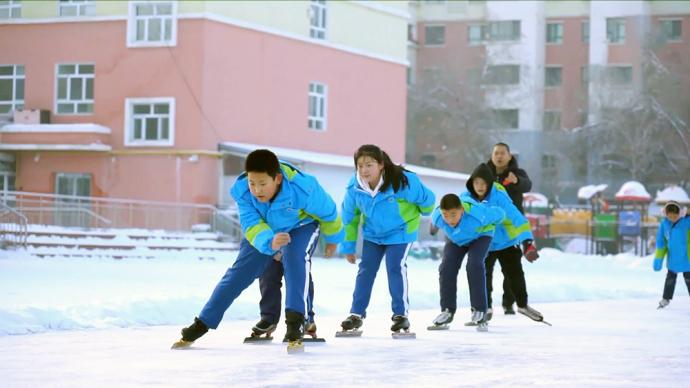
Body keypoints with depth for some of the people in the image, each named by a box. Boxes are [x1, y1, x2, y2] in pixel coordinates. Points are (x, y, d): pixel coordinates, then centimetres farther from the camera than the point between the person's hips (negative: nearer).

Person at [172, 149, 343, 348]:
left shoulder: (302, 188, -39)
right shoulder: (242, 192, -31)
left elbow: (328, 212, -19)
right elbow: (252, 226, -33)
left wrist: (332, 238, 0)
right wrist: (269, 242, -57)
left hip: (300, 226, -3)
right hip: (262, 230, 3)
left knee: (295, 258, -34)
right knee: (239, 273, -1)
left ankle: (295, 322, -36)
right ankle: (202, 325, 9)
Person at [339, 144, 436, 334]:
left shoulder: (402, 182, -33)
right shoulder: (354, 187, -21)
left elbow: (427, 199, -14)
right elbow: (349, 217, -4)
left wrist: (423, 212, 8)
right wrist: (348, 246, 2)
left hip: (400, 231, -3)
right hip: (372, 233, 4)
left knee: (396, 268, -13)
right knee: (366, 269, 2)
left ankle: (401, 313, -2)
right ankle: (357, 314, 11)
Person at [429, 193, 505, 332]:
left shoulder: (478, 215, -44)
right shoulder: (437, 216, -32)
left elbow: (499, 213, -21)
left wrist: (489, 226, 0)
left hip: (480, 236, -4)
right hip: (455, 239, 4)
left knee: (474, 265, -27)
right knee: (447, 268, -13)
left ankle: (479, 312, -21)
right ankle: (448, 311, 3)